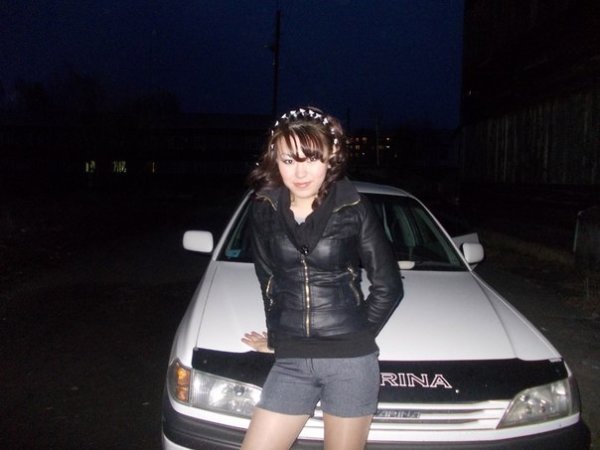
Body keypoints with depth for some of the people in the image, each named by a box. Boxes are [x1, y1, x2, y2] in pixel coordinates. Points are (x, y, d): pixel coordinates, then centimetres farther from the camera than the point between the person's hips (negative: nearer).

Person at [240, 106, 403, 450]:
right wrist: (278, 335, 12)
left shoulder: (354, 208, -7)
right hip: (291, 362, 3)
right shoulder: (265, 209, 0)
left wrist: (355, 336, 2)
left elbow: (389, 286, 0)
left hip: (351, 362, -2)